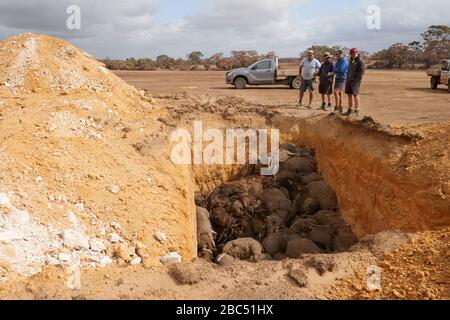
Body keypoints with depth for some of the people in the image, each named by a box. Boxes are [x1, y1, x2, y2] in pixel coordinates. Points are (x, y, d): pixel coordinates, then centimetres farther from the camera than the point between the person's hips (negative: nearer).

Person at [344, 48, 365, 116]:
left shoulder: (360, 61, -10)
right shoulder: (351, 60, 14)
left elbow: (361, 73, -14)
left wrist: (355, 81, -19)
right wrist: (347, 79, 11)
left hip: (355, 81, -7)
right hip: (349, 80, 7)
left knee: (355, 95, -6)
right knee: (349, 94, 6)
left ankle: (356, 111, 0)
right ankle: (350, 110, 13)